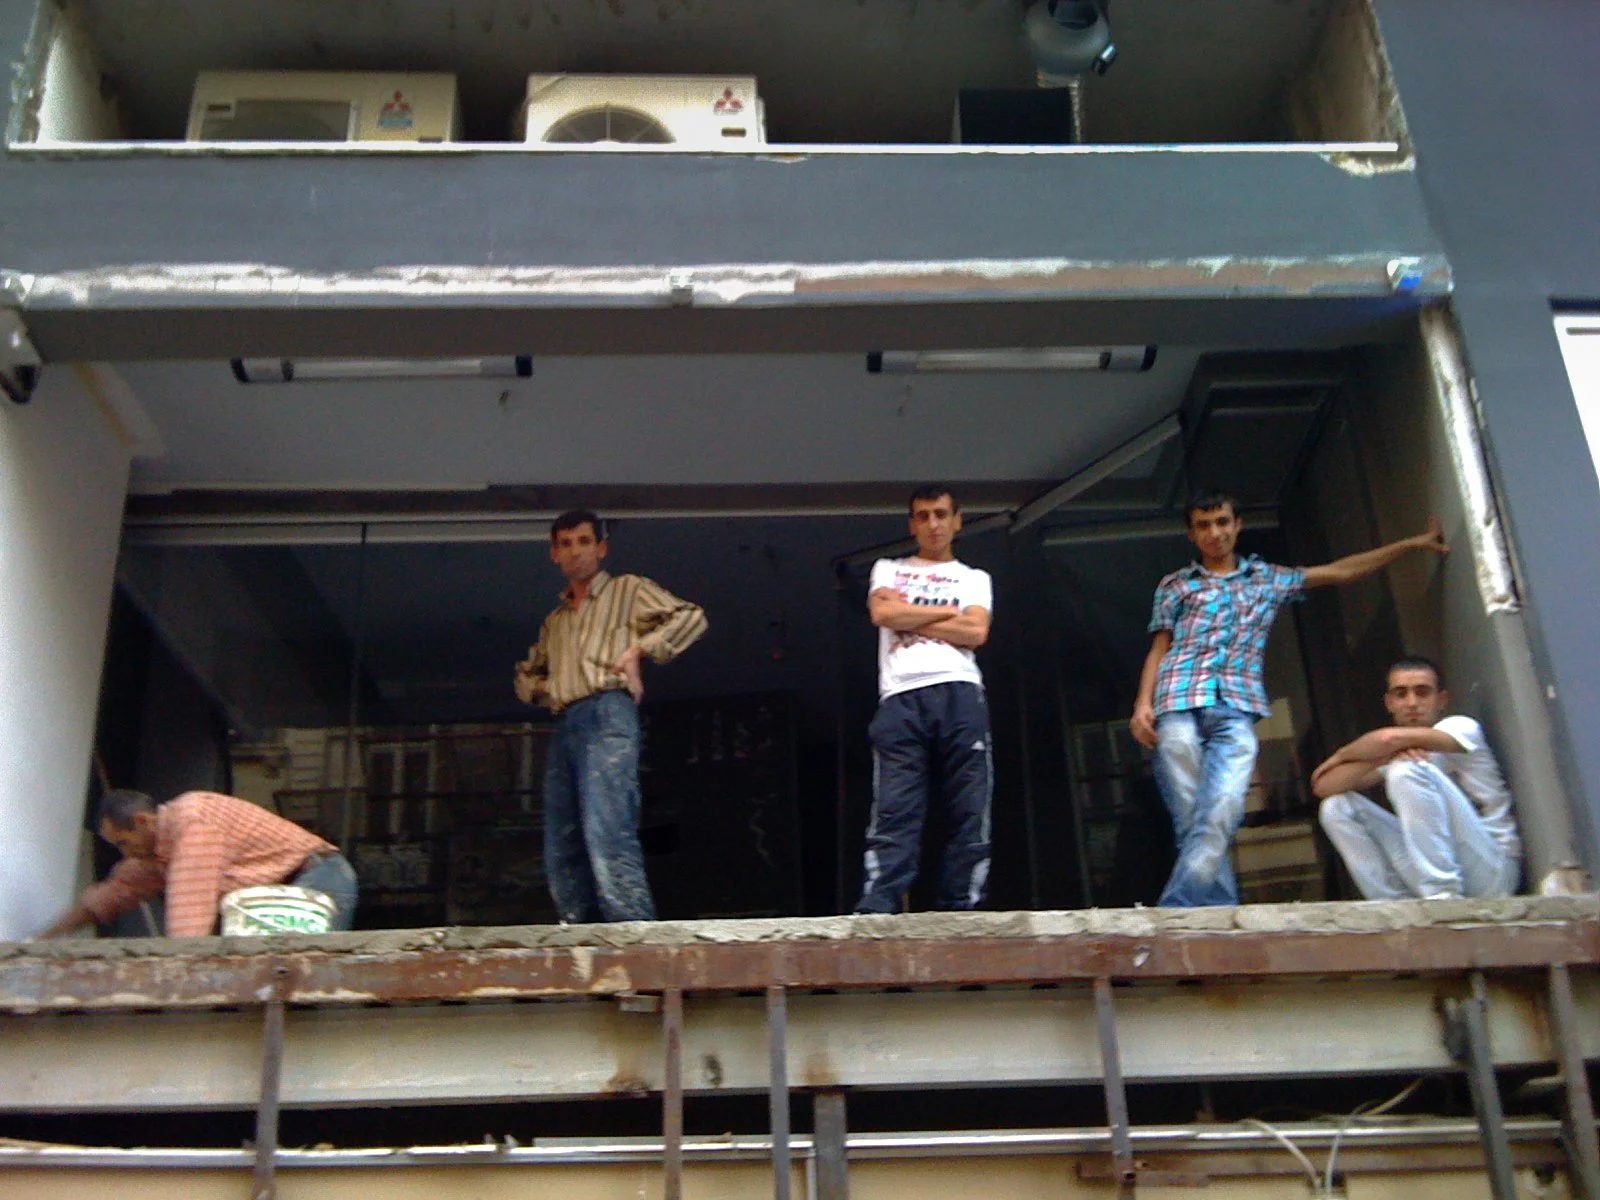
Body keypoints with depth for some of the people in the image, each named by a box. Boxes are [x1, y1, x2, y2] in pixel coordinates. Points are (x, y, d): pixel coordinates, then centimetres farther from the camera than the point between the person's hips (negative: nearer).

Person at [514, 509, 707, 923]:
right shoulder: (554, 621, 31)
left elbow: (691, 617, 4)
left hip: (607, 716, -7)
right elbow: (525, 674, 42)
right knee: (562, 850, -1)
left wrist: (639, 647, -3)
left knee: (607, 834, -23)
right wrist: (539, 688, 20)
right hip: (564, 728, 7)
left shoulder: (628, 590, 14)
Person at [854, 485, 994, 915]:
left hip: (959, 696, 1)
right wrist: (948, 611, 8)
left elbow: (976, 633, 5)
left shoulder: (975, 579, 24)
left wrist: (909, 618, 5)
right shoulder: (888, 570, 25)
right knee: (893, 816, -13)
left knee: (970, 816, -7)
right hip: (901, 699, -1)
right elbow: (881, 613, 2)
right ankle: (875, 917, -21)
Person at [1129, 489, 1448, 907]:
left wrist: (1412, 543, 29)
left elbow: (1339, 572, 29)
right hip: (1178, 705, 0)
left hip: (1237, 709, 1)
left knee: (1220, 815, -21)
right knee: (1192, 822, -10)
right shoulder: (1175, 585, 20)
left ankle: (1172, 916, -25)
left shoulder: (1267, 579, 26)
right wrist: (1143, 703, -1)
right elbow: (1159, 648, 14)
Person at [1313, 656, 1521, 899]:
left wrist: (1341, 755, -4)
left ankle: (1442, 893, -28)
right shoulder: (1391, 752, 14)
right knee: (1336, 807, -4)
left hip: (1490, 870, -6)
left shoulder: (1462, 727, -3)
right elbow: (1323, 786, -2)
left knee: (1407, 770, -24)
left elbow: (1390, 738, -25)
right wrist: (1384, 758, -17)